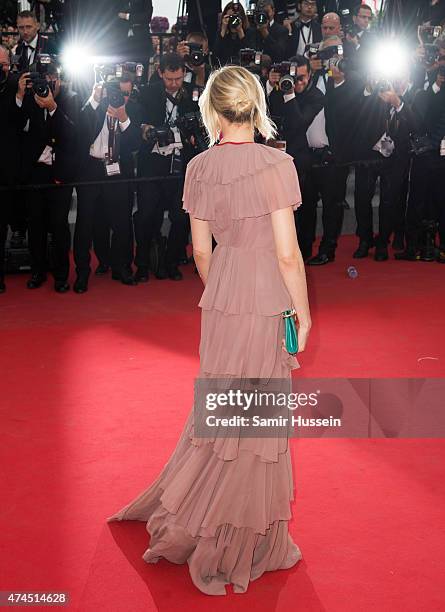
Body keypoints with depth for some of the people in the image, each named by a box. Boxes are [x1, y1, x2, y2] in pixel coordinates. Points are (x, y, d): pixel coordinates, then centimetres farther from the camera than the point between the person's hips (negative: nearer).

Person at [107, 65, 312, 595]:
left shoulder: (199, 168, 1)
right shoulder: (275, 164, -14)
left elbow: (201, 250, 7)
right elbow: (287, 253, -15)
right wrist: (303, 311, -4)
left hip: (219, 299, 5)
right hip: (266, 299, -5)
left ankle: (182, 513, 34)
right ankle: (231, 540, 19)